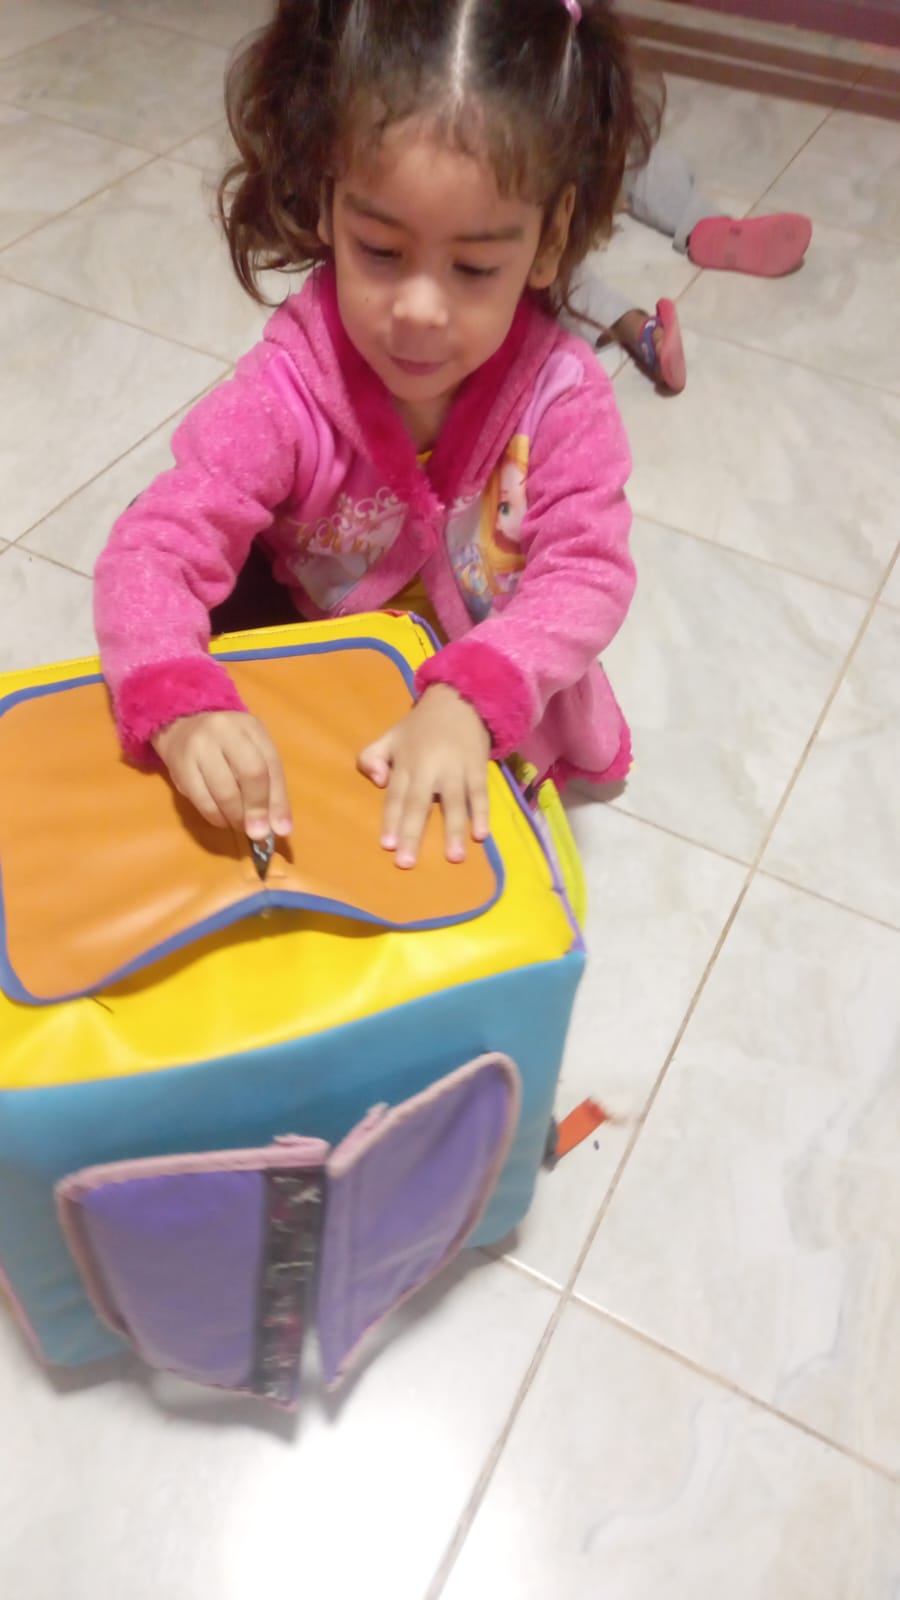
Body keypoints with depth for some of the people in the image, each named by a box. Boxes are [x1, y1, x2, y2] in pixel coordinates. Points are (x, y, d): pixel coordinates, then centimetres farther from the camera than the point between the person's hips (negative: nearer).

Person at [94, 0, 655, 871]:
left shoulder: (563, 395, -19)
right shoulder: (289, 391, -22)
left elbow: (587, 572, -22)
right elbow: (154, 550, -25)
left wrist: (469, 700, -40)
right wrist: (180, 706, -46)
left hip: (493, 727, 1)